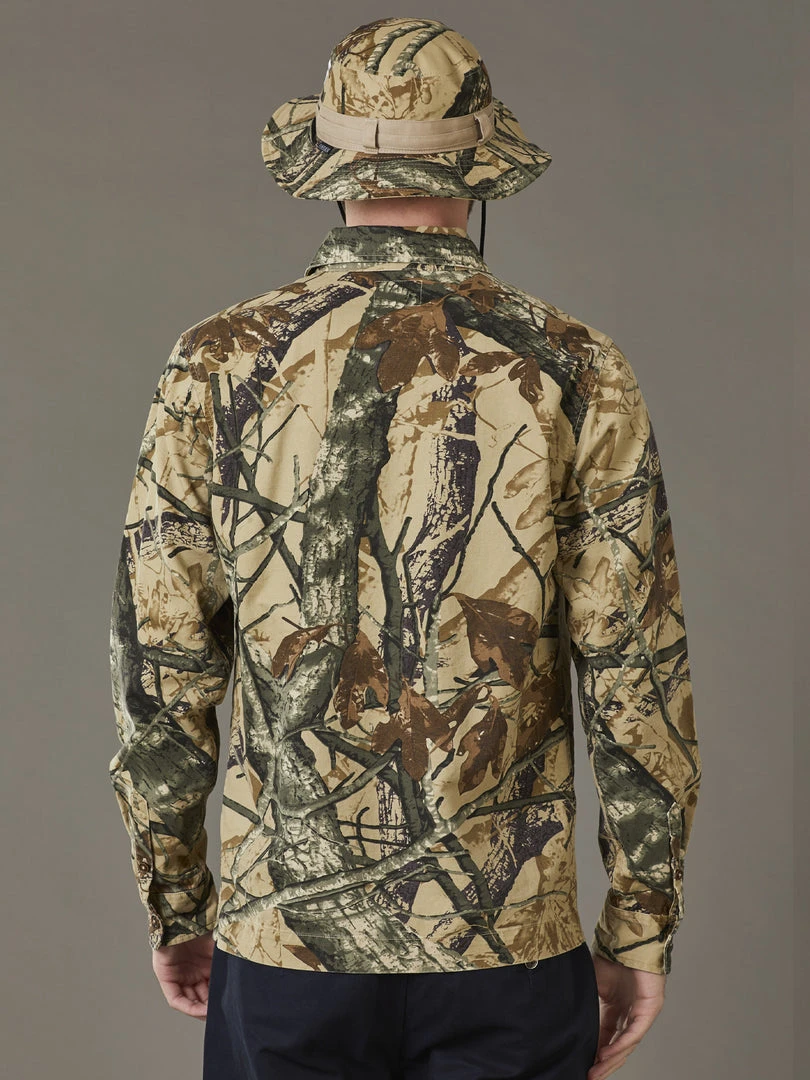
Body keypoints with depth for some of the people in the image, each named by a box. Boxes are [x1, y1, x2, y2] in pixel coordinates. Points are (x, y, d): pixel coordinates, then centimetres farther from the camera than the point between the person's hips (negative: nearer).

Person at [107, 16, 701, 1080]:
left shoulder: (217, 367, -4)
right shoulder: (577, 372, -6)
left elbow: (160, 673, -2)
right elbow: (640, 681, -7)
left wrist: (177, 910, 10)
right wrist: (642, 935, 3)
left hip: (284, 930, 1)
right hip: (512, 950, 0)